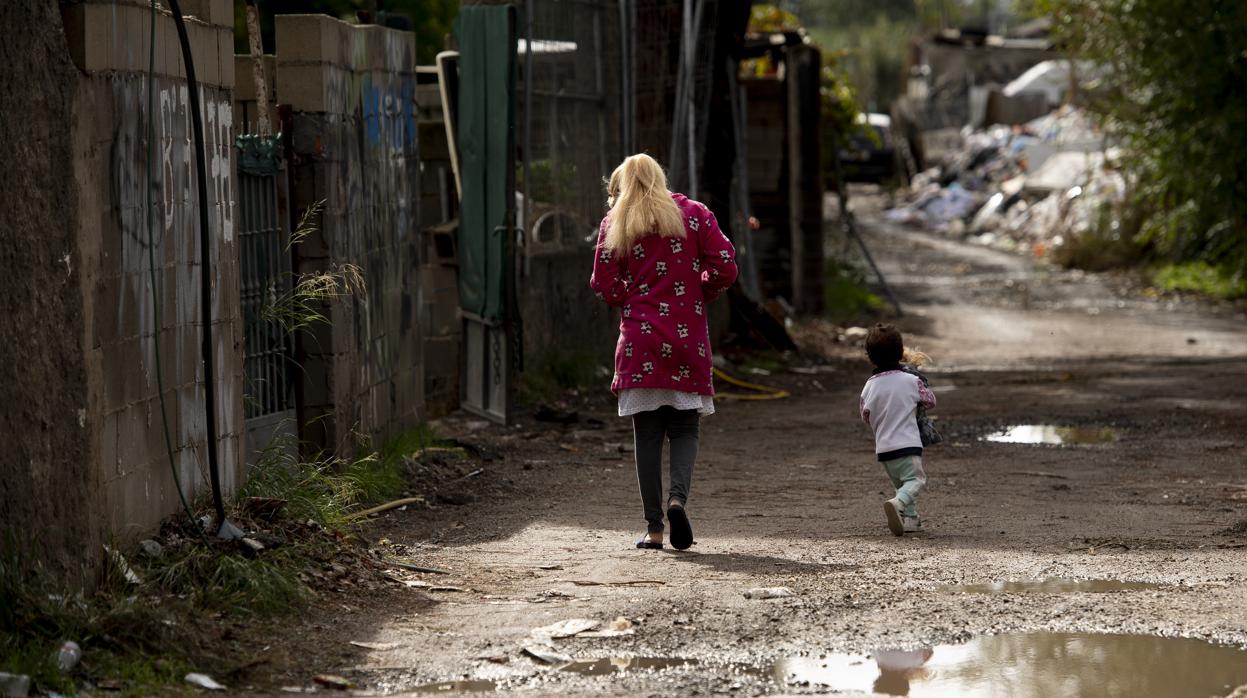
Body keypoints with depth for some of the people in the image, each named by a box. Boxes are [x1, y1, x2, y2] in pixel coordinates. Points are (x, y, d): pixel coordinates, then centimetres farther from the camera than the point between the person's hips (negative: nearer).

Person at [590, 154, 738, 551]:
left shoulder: (615, 224, 5)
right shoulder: (694, 214, 6)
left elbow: (604, 287, 0)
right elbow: (725, 268, -2)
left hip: (639, 339, 0)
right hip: (688, 340, 0)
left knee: (647, 433, 4)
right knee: (685, 427, 8)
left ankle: (653, 527, 0)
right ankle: (678, 496, -19)